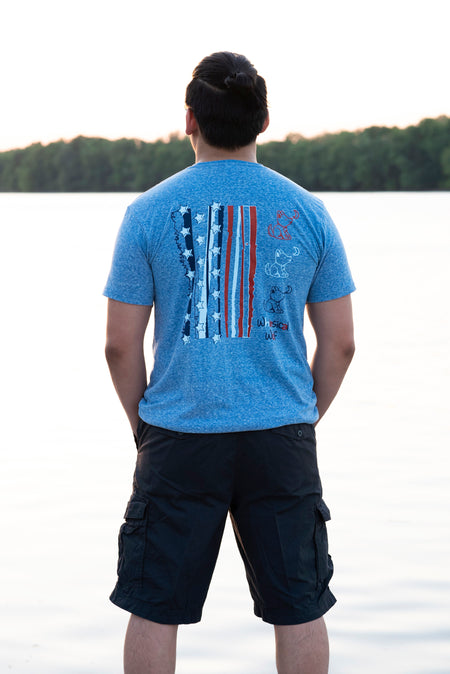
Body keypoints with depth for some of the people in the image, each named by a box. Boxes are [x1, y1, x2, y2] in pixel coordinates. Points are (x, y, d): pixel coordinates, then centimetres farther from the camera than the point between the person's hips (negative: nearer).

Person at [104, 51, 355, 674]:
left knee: (156, 611, 8)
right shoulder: (307, 212, 1)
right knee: (298, 609, 10)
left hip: (178, 437, -1)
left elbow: (121, 346, -3)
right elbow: (340, 343, 4)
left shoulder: (149, 212, -4)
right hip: (282, 439, 1)